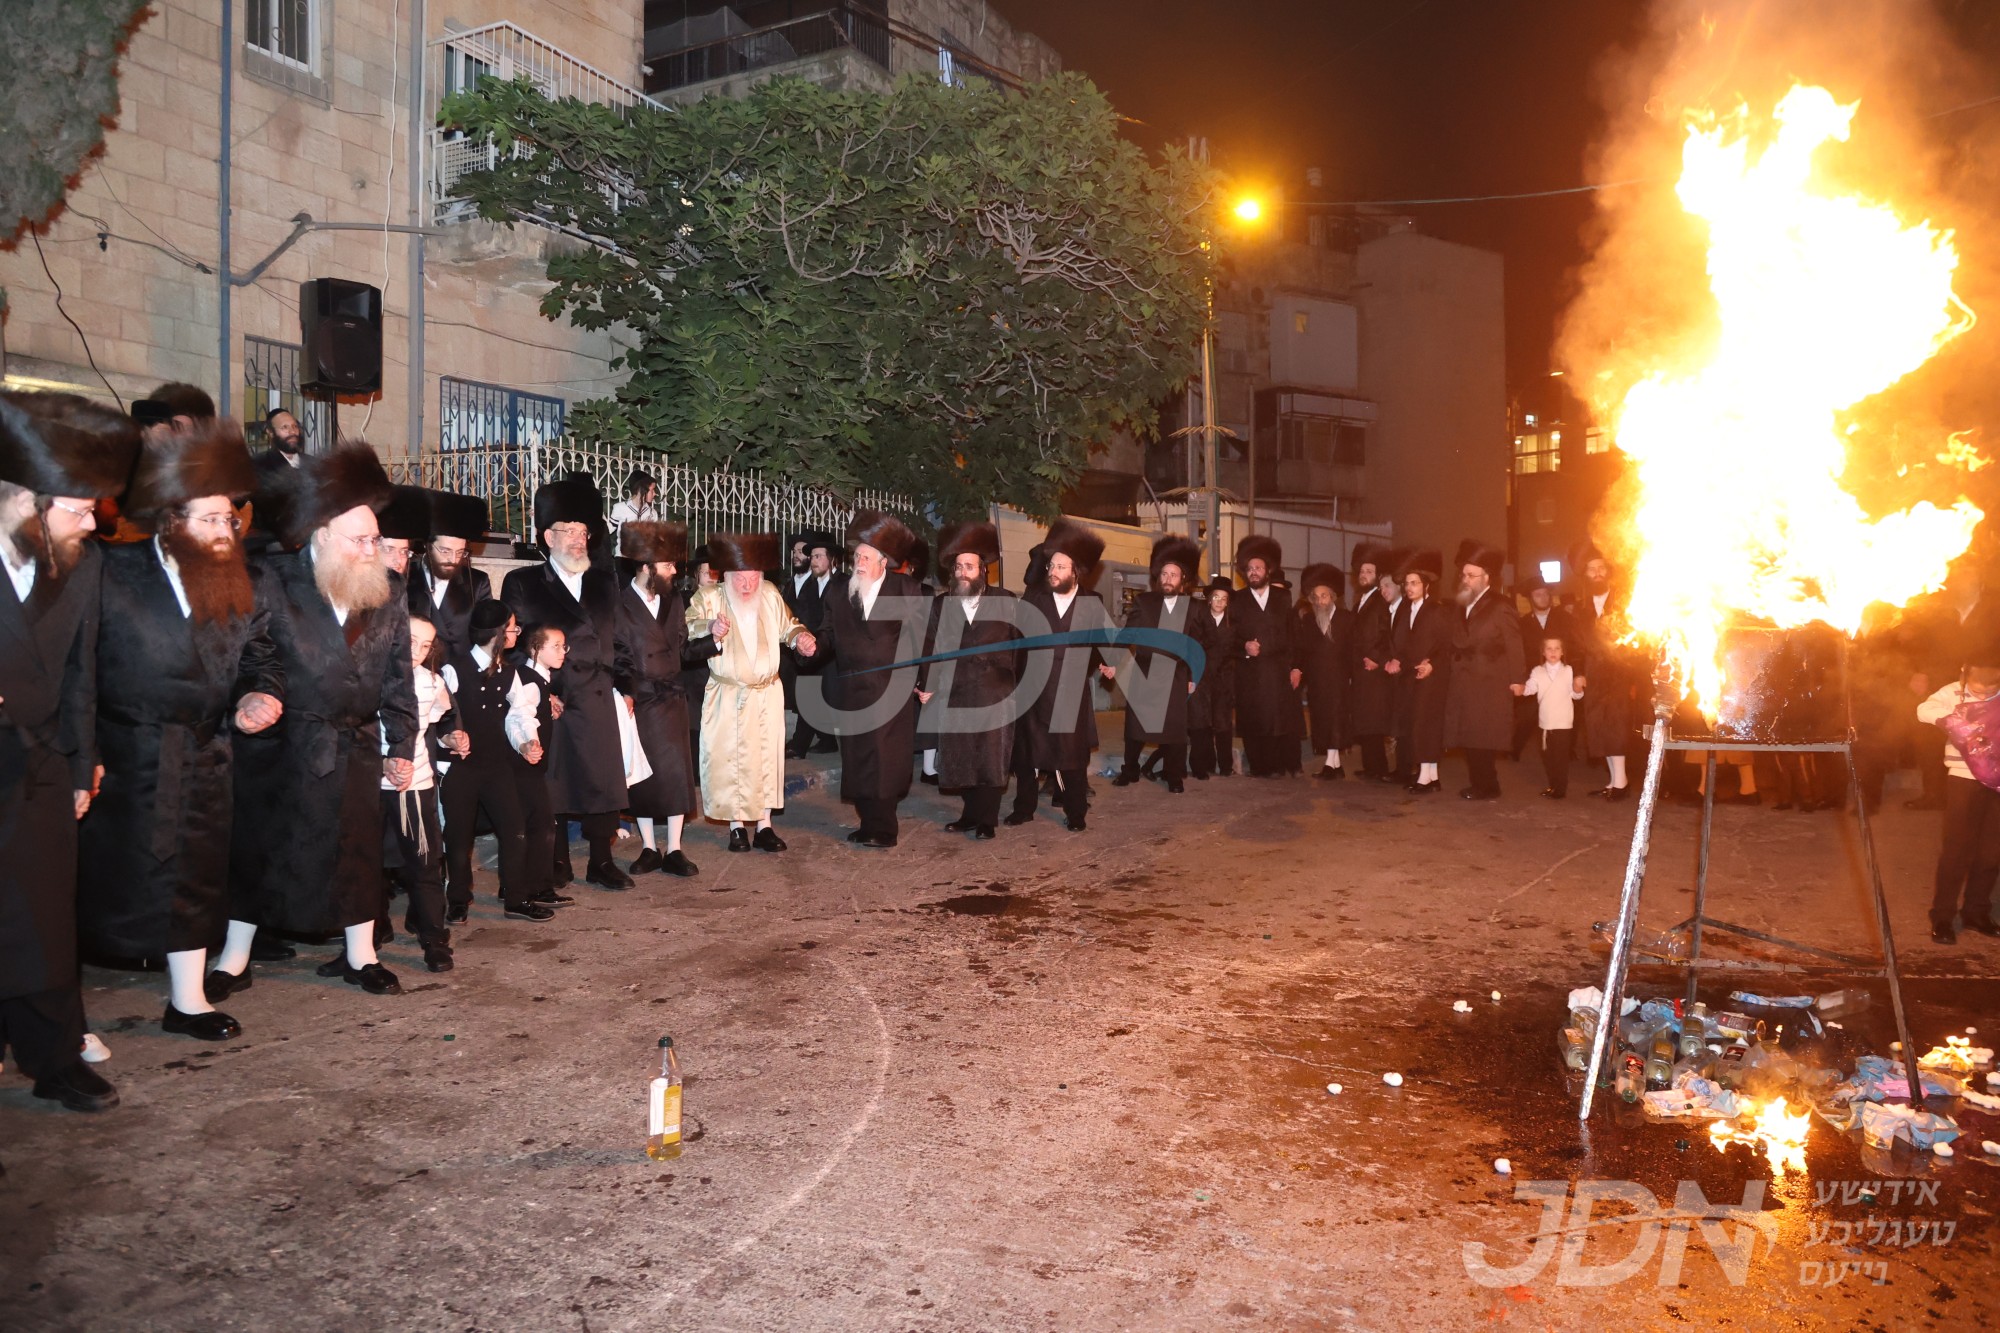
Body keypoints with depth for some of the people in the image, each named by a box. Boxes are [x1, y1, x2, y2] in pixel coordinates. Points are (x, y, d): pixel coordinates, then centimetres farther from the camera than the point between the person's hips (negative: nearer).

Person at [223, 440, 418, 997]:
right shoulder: (272, 581, -8)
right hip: (280, 743, -2)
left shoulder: (388, 595, 3)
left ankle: (360, 955, 21)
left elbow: (399, 678, 5)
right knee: (257, 843, 8)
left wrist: (401, 746, 5)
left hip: (355, 745, 3)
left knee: (359, 846, 7)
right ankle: (235, 956, 23)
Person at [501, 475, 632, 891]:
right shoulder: (522, 583, 4)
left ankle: (601, 863, 14)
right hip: (547, 699, -2)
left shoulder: (605, 582, 14)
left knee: (604, 778, 3)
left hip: (597, 701, 3)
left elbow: (614, 637, 13)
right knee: (550, 783, 4)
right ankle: (556, 865, 16)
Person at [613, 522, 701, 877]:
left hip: (670, 700, 3)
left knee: (677, 773, -1)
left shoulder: (674, 600, 7)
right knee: (641, 776, 6)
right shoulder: (620, 605, -8)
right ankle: (649, 849, 17)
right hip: (636, 702, -3)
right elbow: (615, 658, -8)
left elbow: (682, 646, 11)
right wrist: (624, 694, -15)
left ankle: (674, 851, 6)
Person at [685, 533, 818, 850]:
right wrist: (711, 630, -42)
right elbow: (690, 628, -22)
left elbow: (786, 627, 15)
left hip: (768, 694, 3)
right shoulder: (709, 597, -8)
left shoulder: (770, 595, 1)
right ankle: (737, 825, 14)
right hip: (728, 698, -3)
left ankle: (764, 825, 12)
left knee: (767, 757, 4)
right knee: (730, 759, 2)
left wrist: (801, 637, -7)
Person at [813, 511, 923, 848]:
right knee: (857, 761, 8)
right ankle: (869, 823, 19)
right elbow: (830, 633, 4)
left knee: (883, 761, -1)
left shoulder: (904, 589, -4)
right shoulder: (841, 591, 8)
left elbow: (921, 634, -6)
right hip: (852, 691, 5)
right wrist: (816, 647, -18)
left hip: (890, 690, -4)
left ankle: (881, 830, 9)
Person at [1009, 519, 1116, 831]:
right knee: (1026, 752, 10)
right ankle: (1023, 808, 23)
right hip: (1033, 690, 1)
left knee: (1073, 755, 3)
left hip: (1072, 693, -1)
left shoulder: (1092, 604, 1)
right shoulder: (1032, 599, 2)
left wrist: (1109, 661, 0)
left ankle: (1075, 813, 14)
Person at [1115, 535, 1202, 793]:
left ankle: (1173, 776, 14)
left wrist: (1193, 677, 2)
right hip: (1143, 673, 0)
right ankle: (1130, 771, 22)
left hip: (1175, 677, 0)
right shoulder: (1143, 602, 0)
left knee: (1174, 728, 2)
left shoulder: (1192, 607, 3)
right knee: (1135, 725, 7)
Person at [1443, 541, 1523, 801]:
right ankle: (1479, 784, 14)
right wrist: (1452, 676, 1)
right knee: (1470, 739, 7)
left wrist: (1516, 680, -13)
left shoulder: (1500, 609, -7)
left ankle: (1488, 787, 2)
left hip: (1489, 689, -7)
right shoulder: (1462, 607, 15)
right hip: (1464, 687, 7)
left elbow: (1514, 648, -10)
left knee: (1484, 740, -6)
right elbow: (1457, 644, 12)